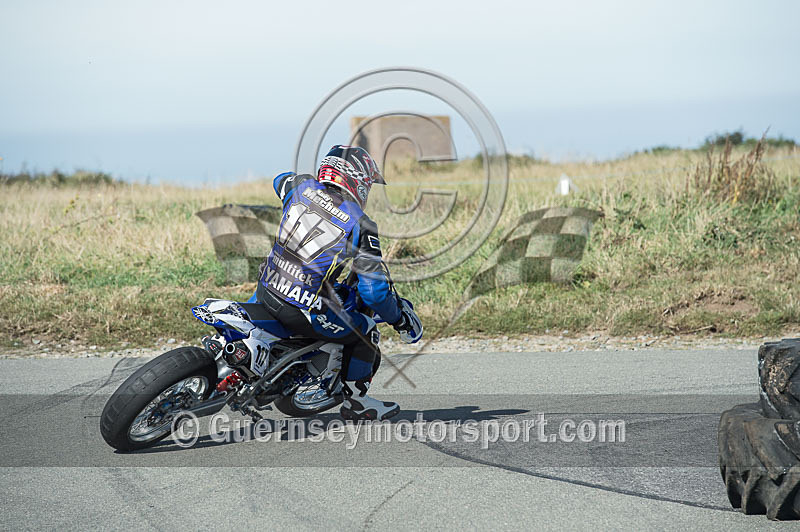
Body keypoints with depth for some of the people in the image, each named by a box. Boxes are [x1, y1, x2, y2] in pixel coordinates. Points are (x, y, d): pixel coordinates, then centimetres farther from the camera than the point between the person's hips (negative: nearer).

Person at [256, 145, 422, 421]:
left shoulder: (304, 187, 3)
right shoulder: (361, 226, -11)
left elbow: (280, 180, 32)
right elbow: (375, 292, -11)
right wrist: (400, 320, 8)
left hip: (267, 293, 5)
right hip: (303, 312, -5)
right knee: (366, 332, 17)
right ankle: (355, 401, 27)